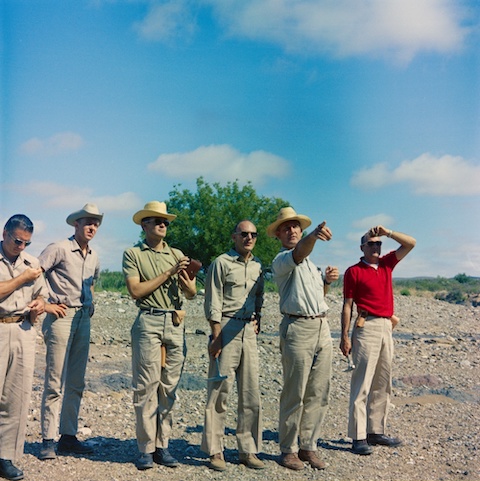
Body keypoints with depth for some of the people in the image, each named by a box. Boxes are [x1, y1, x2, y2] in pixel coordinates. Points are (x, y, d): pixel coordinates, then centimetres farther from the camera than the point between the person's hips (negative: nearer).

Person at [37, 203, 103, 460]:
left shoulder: (94, 257, 15)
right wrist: (44, 304, -13)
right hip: (61, 316, -7)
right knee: (55, 383, -5)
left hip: (83, 319, 7)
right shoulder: (59, 249, -7)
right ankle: (48, 440, 3)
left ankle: (68, 436, 19)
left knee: (76, 383, 10)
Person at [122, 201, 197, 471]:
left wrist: (186, 282, -10)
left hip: (176, 324, 4)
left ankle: (163, 445, 12)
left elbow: (192, 294, 13)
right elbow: (135, 290, -8)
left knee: (170, 387, 5)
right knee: (147, 386, -4)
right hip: (149, 322, -4)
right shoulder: (133, 254, 4)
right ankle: (146, 448, 3)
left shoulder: (177, 254, 16)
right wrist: (168, 273, -9)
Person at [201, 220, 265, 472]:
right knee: (219, 392, -3)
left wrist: (257, 321, 9)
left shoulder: (257, 266, 17)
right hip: (226, 329, -6)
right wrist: (216, 336, -12)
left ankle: (248, 450, 15)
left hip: (249, 332, 6)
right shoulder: (222, 263, -1)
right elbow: (213, 302, -6)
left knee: (251, 394, 7)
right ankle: (215, 451, 6)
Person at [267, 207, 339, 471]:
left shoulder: (311, 263, 22)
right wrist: (314, 235, -49)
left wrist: (326, 281, 9)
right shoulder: (281, 260, -3)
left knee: (318, 394, 7)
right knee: (294, 394, -3)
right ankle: (288, 449, 8)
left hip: (322, 327, 7)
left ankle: (308, 446, 16)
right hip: (298, 328, -7)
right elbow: (298, 253, -29)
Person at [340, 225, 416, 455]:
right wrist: (345, 336, -10)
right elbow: (347, 305, -5)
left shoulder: (386, 263, 14)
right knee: (362, 383, -8)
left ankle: (376, 431, 18)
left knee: (382, 384, 10)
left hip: (386, 327, 7)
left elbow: (410, 244, 13)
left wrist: (387, 232, 0)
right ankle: (358, 437, -7)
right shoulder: (353, 271, -2)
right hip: (367, 327, -7)